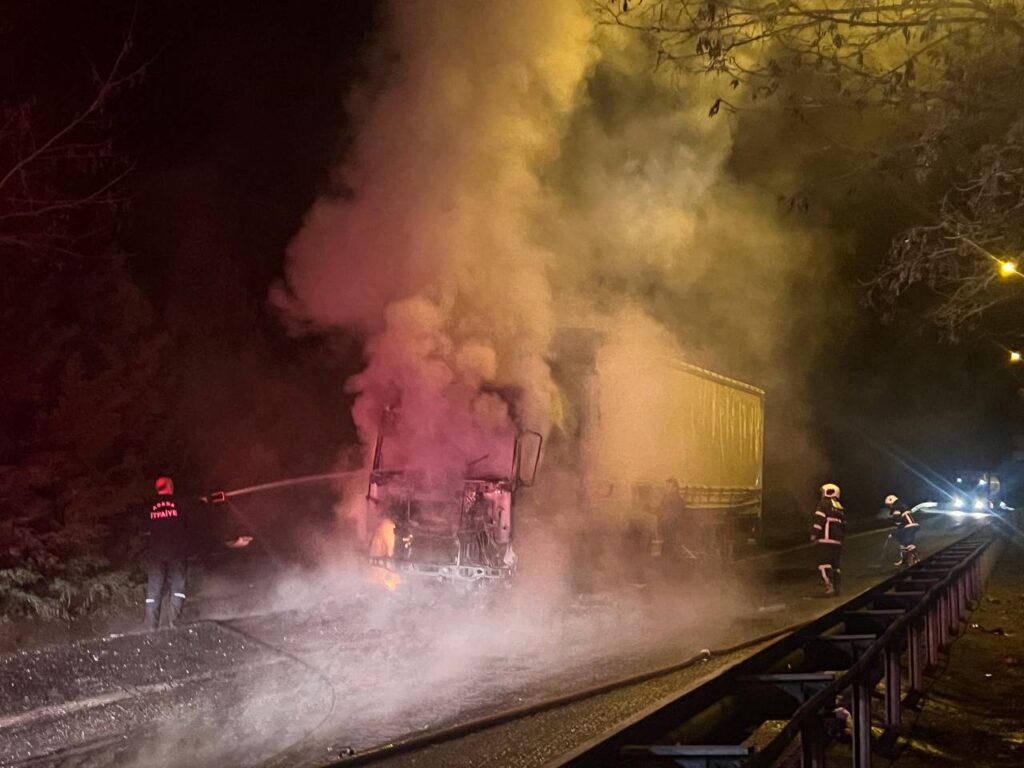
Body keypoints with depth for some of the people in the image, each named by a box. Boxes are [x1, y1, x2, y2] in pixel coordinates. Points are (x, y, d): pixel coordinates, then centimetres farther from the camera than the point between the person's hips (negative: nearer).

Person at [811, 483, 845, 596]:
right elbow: (843, 524, 22)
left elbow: (819, 519, -15)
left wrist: (814, 533, -12)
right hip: (838, 541, 8)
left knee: (824, 563, -10)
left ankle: (830, 586, -21)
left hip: (826, 540, -8)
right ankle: (836, 587, 13)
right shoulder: (840, 508, 20)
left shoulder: (824, 504, -3)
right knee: (835, 564, 14)